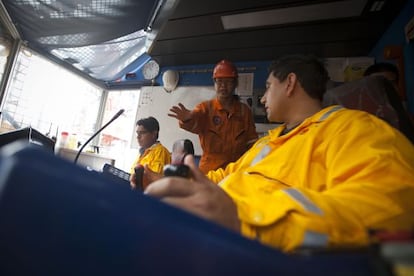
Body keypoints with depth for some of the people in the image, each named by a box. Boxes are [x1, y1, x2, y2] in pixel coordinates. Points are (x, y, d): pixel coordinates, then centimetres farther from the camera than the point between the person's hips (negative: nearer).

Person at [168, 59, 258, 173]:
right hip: (210, 171, -2)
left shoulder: (244, 110, 4)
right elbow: (194, 123, -23)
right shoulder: (205, 107, -2)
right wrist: (187, 119, -44)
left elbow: (251, 142, 8)